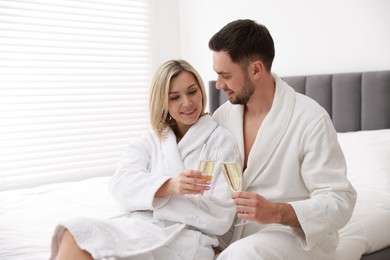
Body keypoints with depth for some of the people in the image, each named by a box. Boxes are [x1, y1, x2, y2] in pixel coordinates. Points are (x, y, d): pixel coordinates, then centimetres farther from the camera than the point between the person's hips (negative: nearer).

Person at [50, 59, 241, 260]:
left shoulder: (221, 141, 6)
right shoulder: (150, 141, 19)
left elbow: (220, 219, -5)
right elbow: (122, 183, -2)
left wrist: (151, 194, -7)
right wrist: (169, 186, -23)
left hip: (187, 239, -4)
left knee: (81, 235, -27)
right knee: (76, 232, -28)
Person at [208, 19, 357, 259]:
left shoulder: (311, 120, -16)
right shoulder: (223, 115, 1)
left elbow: (340, 202, -17)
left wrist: (276, 213, -31)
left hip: (299, 234, -5)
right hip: (233, 231, 6)